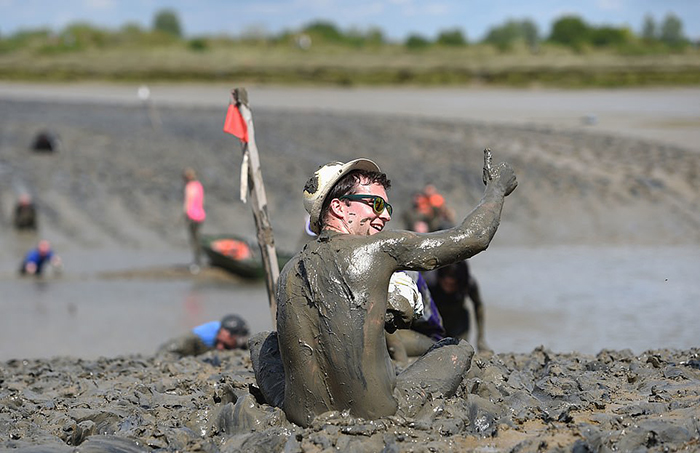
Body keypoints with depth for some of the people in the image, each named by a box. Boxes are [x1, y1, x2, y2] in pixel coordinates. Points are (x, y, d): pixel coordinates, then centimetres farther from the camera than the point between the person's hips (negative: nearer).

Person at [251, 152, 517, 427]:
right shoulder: (380, 248, -7)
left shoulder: (289, 272, 6)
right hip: (376, 419, -4)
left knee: (262, 343, 33)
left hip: (305, 419, 4)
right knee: (458, 350, 21)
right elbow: (472, 238, 1)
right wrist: (496, 188, 18)